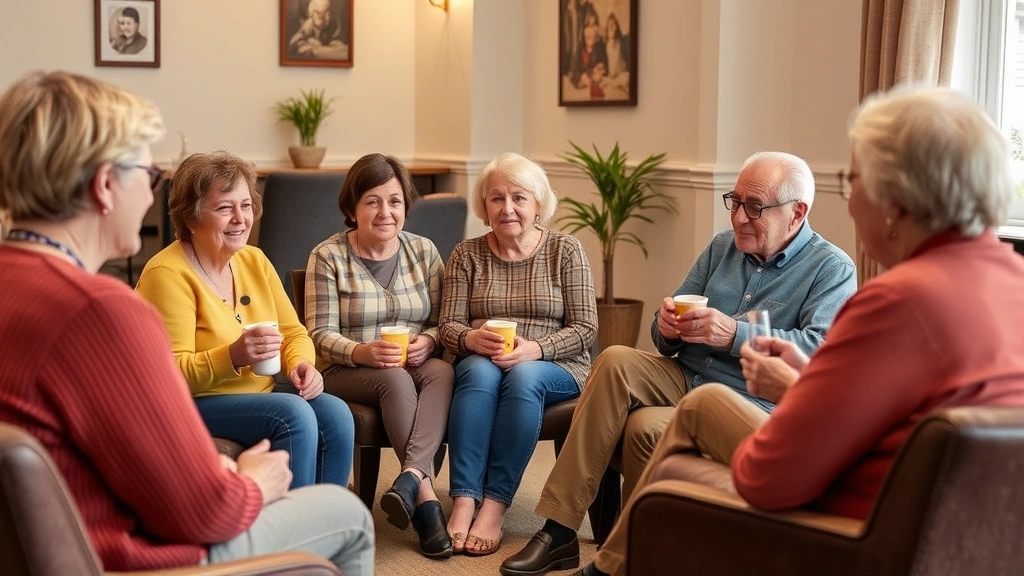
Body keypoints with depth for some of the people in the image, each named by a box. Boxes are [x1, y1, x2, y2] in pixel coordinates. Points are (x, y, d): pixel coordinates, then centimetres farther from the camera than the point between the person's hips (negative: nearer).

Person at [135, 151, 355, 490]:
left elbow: (293, 332, 12)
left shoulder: (254, 260, 8)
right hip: (193, 406, -7)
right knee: (295, 415, -28)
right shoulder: (168, 275, -14)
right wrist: (233, 357, -34)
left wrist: (301, 364, -11)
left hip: (258, 400, 7)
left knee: (335, 415, -18)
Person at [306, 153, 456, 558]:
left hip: (416, 365, 3)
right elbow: (321, 334, -6)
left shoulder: (423, 251, 9)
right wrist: (361, 352, -26)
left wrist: (428, 342, -17)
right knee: (395, 380, -35)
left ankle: (411, 477, -46)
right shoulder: (328, 257, -2)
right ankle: (425, 495, -36)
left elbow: (442, 321, 7)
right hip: (347, 373, -3)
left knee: (443, 371, -32)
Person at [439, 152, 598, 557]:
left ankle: (494, 508, -36)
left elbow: (585, 328, -3)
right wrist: (472, 339, -21)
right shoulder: (466, 255, 8)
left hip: (554, 368, -1)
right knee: (480, 372, -34)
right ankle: (464, 503, -40)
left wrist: (534, 348, -21)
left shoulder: (566, 250, 3)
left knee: (524, 377, -35)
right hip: (480, 361, 1)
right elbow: (448, 326, 4)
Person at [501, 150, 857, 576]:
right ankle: (558, 531, -24)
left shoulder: (832, 269, -4)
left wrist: (734, 334, -28)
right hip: (685, 378, 6)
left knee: (646, 427, -29)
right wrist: (669, 327, -10)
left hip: (751, 405, -6)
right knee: (616, 362, -23)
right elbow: (668, 341, 15)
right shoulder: (722, 247, 13)